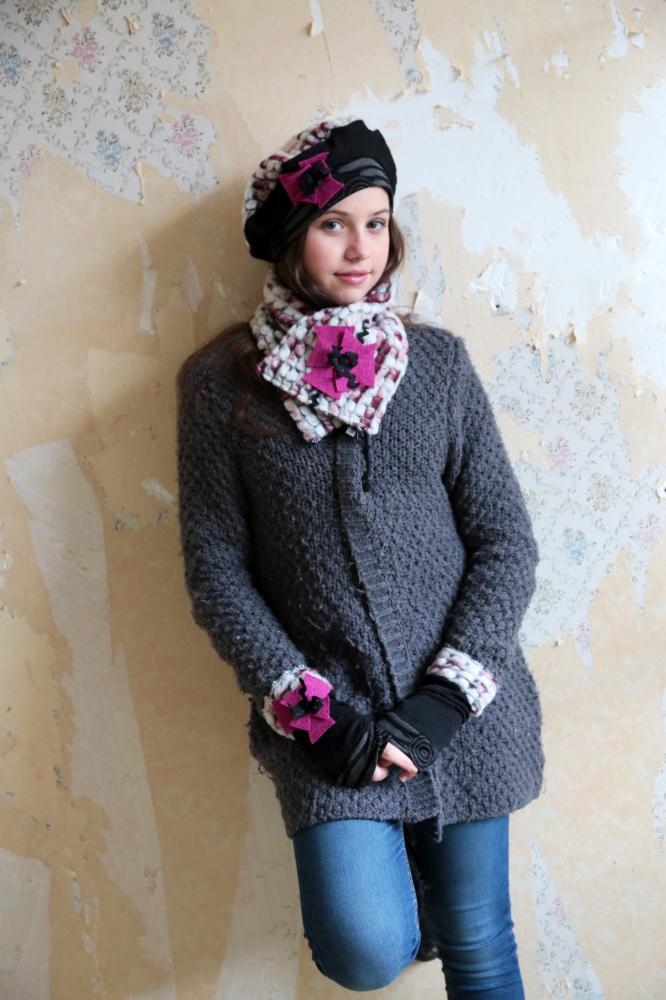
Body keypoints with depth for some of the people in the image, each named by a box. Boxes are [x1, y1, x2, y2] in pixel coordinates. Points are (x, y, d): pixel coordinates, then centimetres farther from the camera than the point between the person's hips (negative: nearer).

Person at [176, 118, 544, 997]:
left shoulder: (438, 362, 2)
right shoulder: (220, 383, 0)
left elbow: (506, 542, 1)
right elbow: (216, 569, -1)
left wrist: (443, 699, -9)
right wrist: (313, 710, -10)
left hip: (464, 711, 2)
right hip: (327, 717, -1)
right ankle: (395, 874, 20)